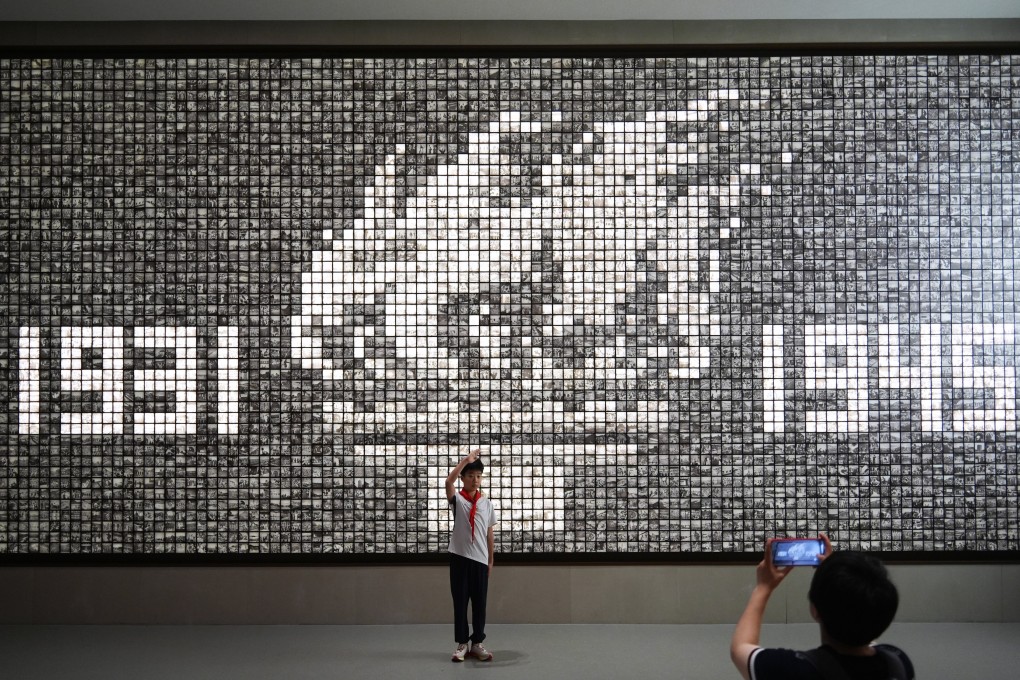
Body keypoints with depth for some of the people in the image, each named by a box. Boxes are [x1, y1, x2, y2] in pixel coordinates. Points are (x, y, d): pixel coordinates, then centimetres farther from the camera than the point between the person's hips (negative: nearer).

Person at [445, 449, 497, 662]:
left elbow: (490, 533, 12)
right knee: (460, 602, 3)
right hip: (459, 557, -2)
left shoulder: (487, 503, 7)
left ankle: (477, 643, 15)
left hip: (480, 558, 2)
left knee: (479, 603, 6)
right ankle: (462, 643, 11)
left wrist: (491, 560, 11)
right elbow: (448, 481, -24)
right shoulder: (457, 499, -2)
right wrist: (466, 459, -22)